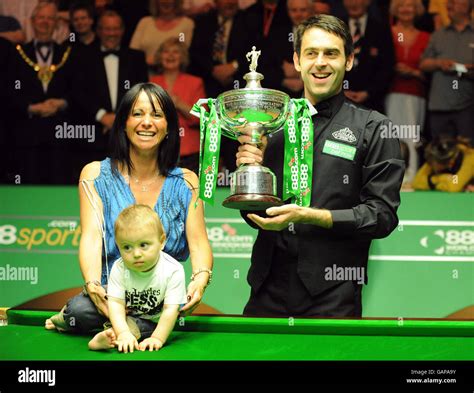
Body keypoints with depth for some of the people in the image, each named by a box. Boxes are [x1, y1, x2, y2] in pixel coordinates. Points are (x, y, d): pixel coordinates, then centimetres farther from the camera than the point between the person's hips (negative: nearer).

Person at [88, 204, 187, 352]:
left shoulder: (173, 271, -27)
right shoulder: (119, 269, -20)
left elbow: (171, 310, -27)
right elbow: (116, 303, -26)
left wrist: (157, 338, -36)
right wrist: (123, 333, -41)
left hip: (152, 320, -2)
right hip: (127, 312, 2)